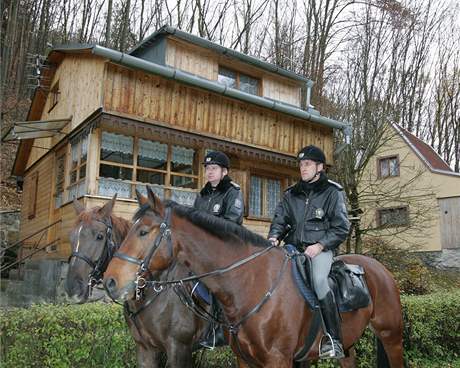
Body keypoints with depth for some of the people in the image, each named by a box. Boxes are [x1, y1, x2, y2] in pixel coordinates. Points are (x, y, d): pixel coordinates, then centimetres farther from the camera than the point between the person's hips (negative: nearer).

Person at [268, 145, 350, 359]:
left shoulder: (333, 192, 4)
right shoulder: (291, 194, 15)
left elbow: (341, 228, -1)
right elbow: (280, 220, 13)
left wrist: (319, 246, -13)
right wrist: (274, 237, -9)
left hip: (320, 249, -5)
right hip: (293, 248, 5)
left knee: (318, 280, -31)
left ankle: (333, 340, -21)